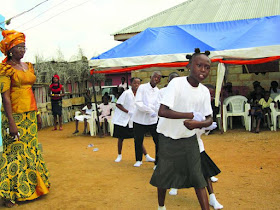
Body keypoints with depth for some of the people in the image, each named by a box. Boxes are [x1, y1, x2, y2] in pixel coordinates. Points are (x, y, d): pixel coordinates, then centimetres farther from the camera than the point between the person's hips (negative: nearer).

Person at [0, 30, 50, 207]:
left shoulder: (28, 66, 13)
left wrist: (37, 114, 17)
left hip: (30, 116, 7)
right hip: (16, 116, -7)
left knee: (31, 150, 14)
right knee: (16, 152, -2)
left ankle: (31, 187, 29)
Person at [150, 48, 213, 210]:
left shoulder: (204, 91, -3)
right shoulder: (177, 83, -19)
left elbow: (209, 119, -1)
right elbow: (162, 111, -28)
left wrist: (198, 123, -24)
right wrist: (191, 115, -29)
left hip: (189, 138, 4)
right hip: (168, 137, -4)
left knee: (197, 176, 0)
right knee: (164, 175, 7)